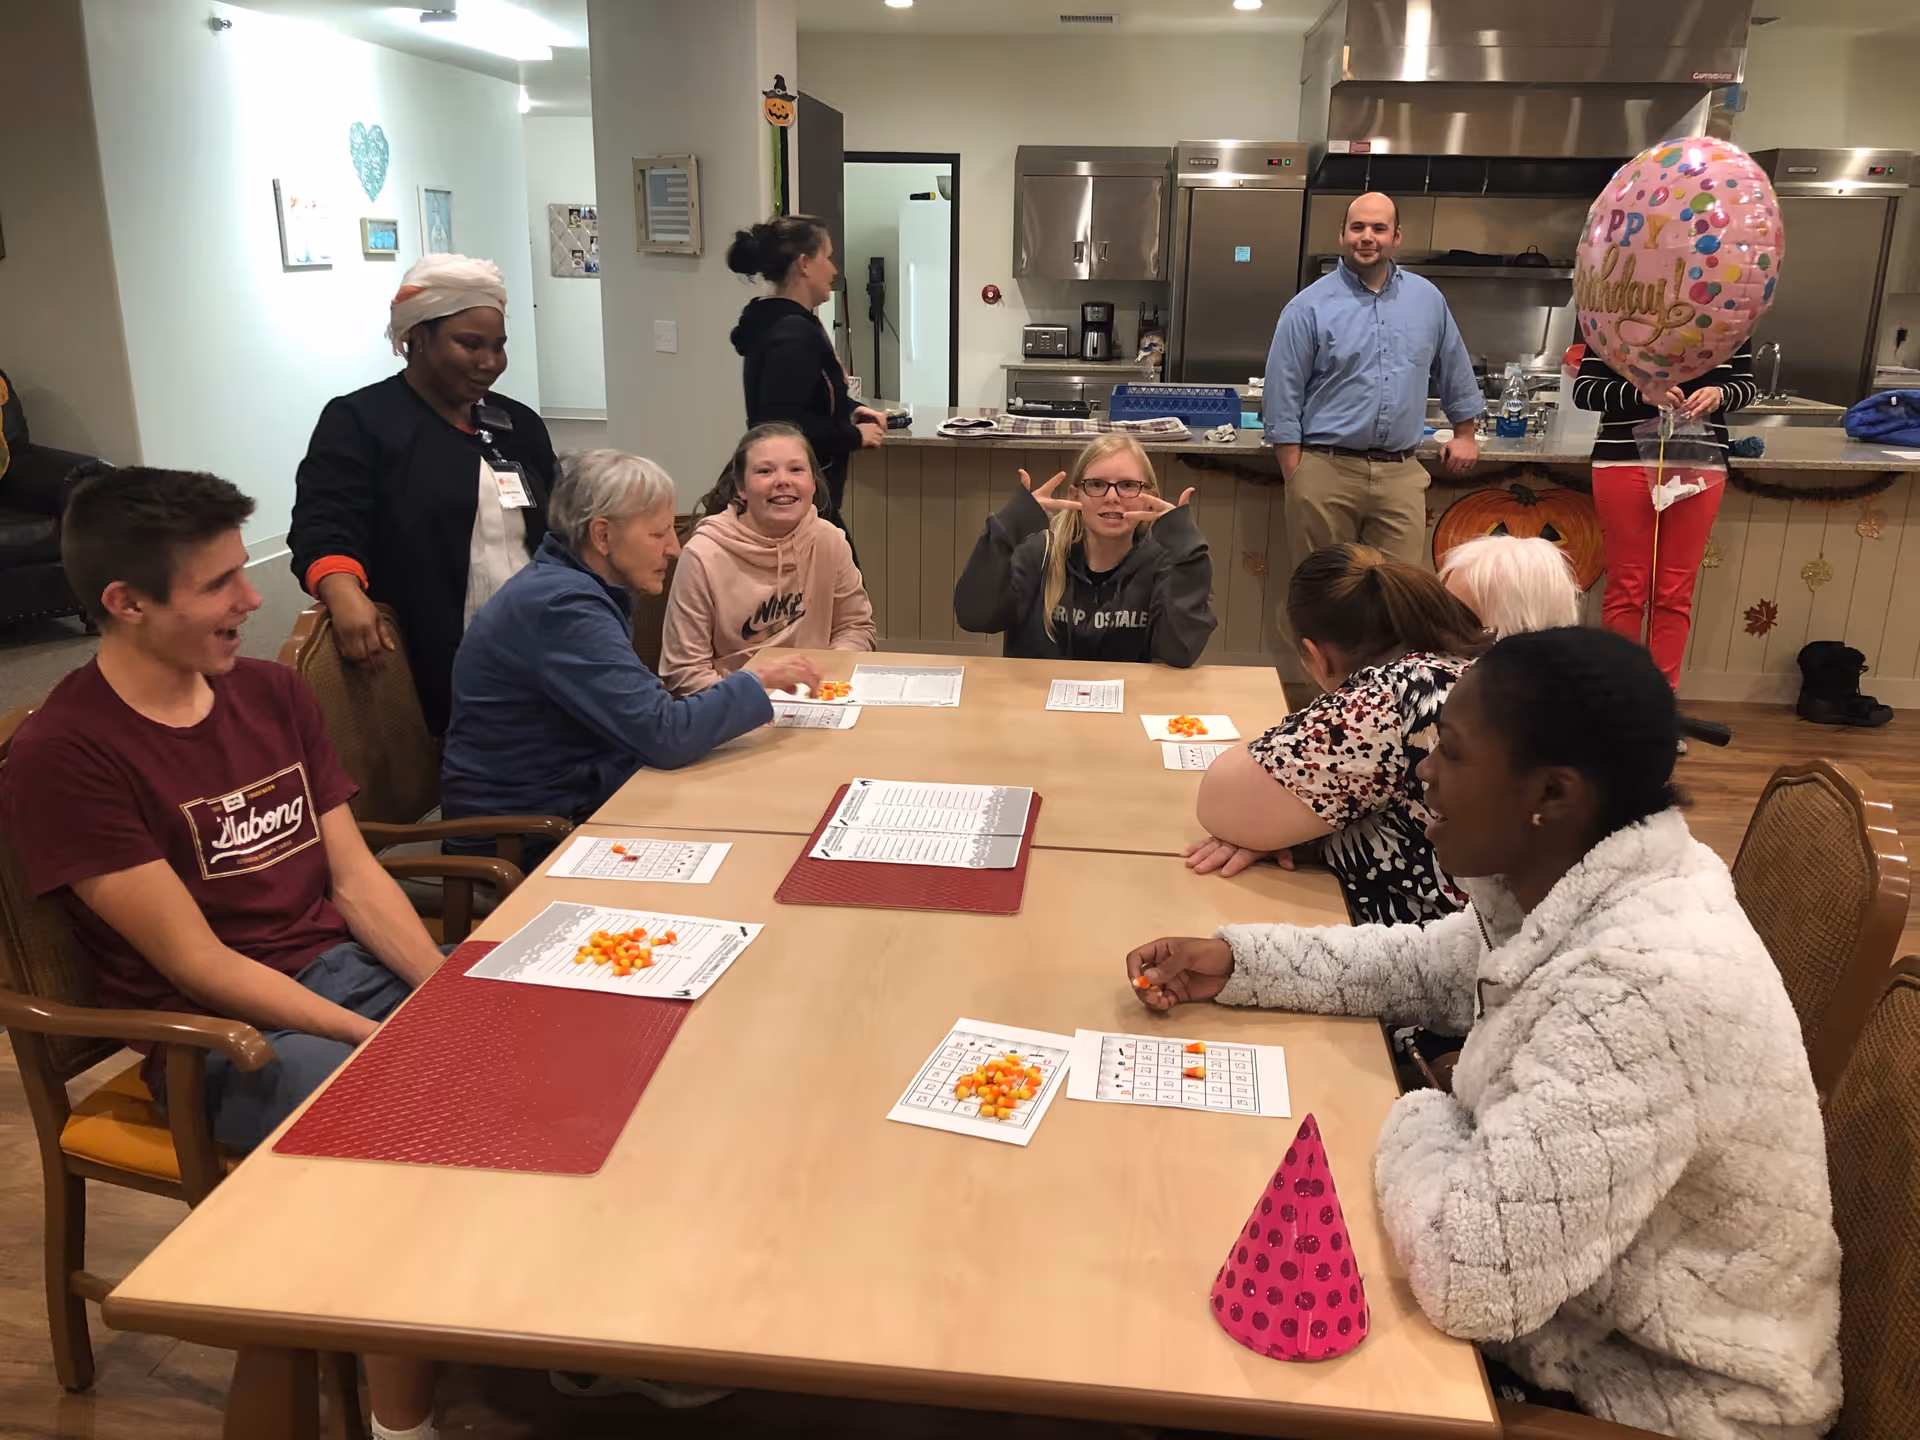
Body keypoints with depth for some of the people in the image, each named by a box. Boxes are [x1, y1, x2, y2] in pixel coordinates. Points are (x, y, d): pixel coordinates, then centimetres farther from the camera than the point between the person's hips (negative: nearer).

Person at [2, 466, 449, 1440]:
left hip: (351, 967, 6)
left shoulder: (273, 693, 7)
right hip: (221, 1034, -6)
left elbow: (355, 878, 6)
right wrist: (392, 1043, -20)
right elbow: (199, 965, -15)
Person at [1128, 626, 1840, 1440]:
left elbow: (1466, 1272, -39)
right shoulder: (1563, 883, -8)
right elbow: (1428, 967, 11)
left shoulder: (1647, 988, -37)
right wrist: (1233, 961, 1)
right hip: (1576, 1310, 7)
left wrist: (1419, 1122, -18)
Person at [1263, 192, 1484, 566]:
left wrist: (1464, 434, 26)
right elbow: (1284, 399, -3)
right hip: (1326, 471, -3)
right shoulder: (1309, 307, -2)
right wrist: (1295, 479, -8)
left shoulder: (1428, 299, 10)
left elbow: (1454, 371, 24)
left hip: (1401, 475, 3)